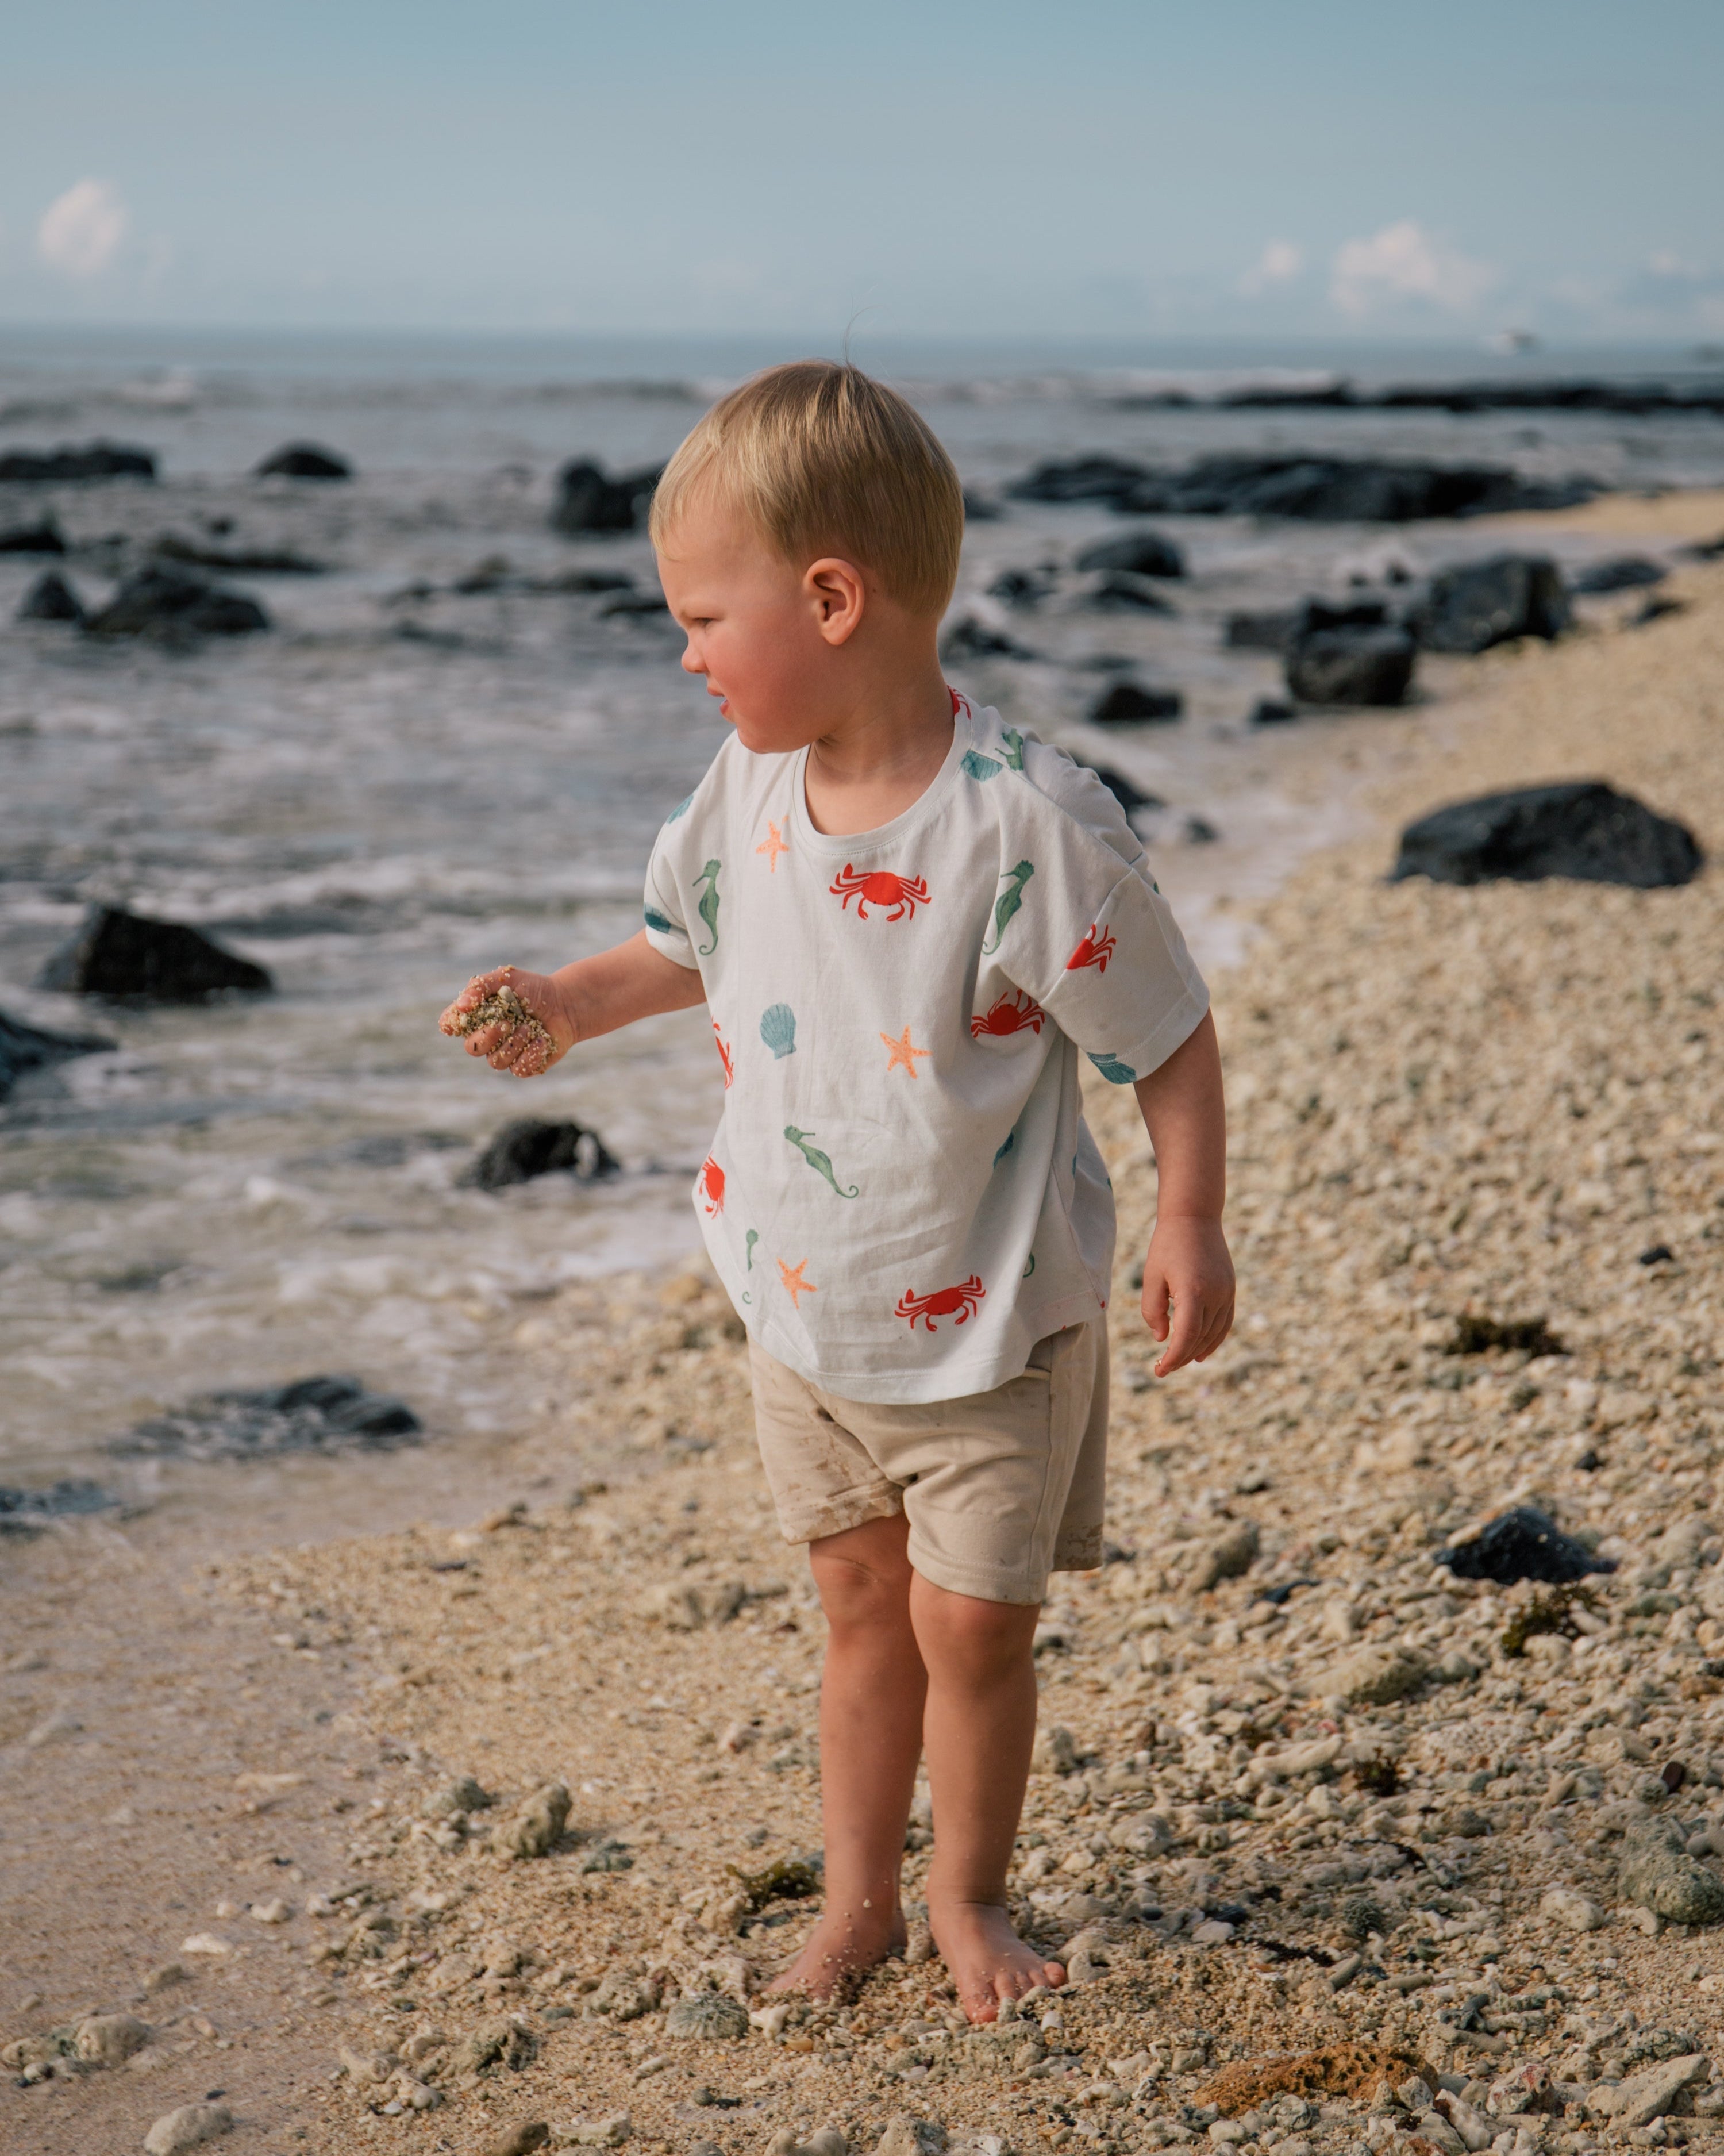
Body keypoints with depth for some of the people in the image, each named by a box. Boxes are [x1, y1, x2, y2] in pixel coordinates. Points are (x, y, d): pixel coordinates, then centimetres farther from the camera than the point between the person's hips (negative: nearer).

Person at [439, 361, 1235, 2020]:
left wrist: (1190, 1224, -19)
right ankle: (856, 1895, 33)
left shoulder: (1028, 824, -26)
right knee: (861, 1607, 18)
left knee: (969, 1627, 7)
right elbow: (701, 942, 16)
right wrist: (565, 1007, 4)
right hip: (805, 1310, 5)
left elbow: (1167, 1032, -16)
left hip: (987, 1322, -5)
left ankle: (967, 1895, 30)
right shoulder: (751, 785, -5)